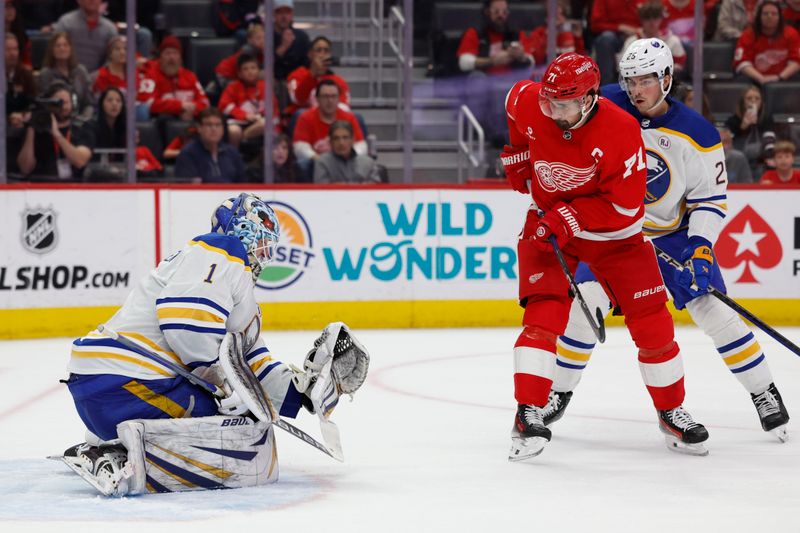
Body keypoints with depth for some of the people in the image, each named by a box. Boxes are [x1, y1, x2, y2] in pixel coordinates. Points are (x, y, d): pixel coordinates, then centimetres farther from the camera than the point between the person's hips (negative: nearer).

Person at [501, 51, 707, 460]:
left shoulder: (620, 130, -28)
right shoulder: (527, 103, -17)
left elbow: (625, 205, -25)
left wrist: (566, 219, -28)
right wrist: (517, 154, 11)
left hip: (612, 233, -1)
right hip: (547, 225, 1)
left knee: (651, 321, 0)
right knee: (544, 313, -18)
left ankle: (672, 414, 19)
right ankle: (528, 416, -18)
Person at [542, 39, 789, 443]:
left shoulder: (698, 135, -15)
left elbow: (710, 199, -11)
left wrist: (701, 249, -23)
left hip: (674, 232, -1)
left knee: (715, 311, -8)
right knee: (587, 305, -14)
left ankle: (763, 392, 7)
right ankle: (558, 393, 4)